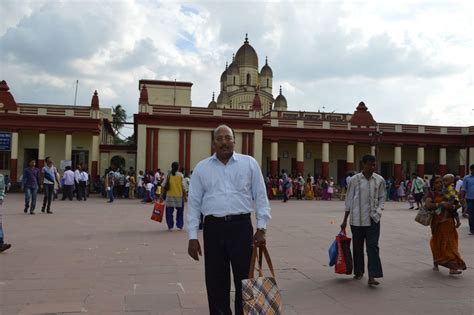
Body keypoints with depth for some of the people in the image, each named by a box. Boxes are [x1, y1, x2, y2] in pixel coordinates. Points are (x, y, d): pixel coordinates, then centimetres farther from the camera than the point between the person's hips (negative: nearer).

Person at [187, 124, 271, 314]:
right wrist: (193, 237, 3)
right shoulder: (202, 168, 8)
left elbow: (261, 197, 5)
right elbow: (194, 203, 8)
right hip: (213, 227, 1)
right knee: (216, 281, 9)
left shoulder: (249, 163, 5)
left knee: (244, 279, 5)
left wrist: (261, 229, -1)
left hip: (241, 226, -1)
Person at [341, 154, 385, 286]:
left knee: (373, 247, -6)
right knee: (357, 247, 11)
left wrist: (378, 211, -9)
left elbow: (382, 198, 10)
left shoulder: (380, 180, 1)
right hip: (357, 219, 0)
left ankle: (372, 276, -5)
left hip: (373, 219, 0)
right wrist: (345, 220, 4)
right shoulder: (354, 180, -3)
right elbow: (349, 200, 2)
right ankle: (358, 272, 28)